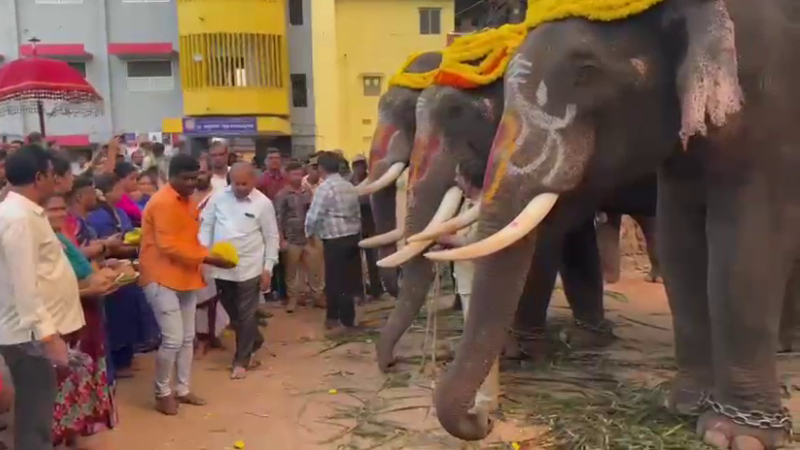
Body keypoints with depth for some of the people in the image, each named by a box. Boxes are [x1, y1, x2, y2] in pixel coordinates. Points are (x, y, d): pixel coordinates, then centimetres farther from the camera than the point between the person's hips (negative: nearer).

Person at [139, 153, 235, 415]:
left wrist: (207, 257, -1)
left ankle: (182, 389, 25)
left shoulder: (187, 201, 12)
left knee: (187, 338, 13)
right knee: (173, 339, -9)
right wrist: (207, 258, -24)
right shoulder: (162, 202, -17)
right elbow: (168, 246, -23)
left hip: (186, 277, 9)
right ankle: (162, 393, 10)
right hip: (162, 278, -9)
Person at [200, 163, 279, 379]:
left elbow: (271, 238, -3)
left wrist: (268, 268, -5)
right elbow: (206, 225, 6)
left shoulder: (263, 203, -8)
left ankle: (242, 360, 18)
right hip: (221, 266, 4)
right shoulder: (218, 197, 0)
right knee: (233, 312, 16)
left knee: (245, 315, 5)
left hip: (249, 268, -3)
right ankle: (254, 342, 39)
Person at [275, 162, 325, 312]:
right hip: (291, 239, -4)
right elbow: (278, 218, -9)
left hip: (309, 238, 4)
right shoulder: (282, 195, -8)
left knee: (314, 269, 8)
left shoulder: (307, 192, 6)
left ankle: (317, 295, 20)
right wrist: (281, 239, -12)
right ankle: (293, 298, 21)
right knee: (292, 271, 8)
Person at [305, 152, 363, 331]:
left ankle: (335, 318, 12)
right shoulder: (350, 186, 11)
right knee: (349, 277, 13)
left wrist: (309, 233, 4)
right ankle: (347, 318, 23)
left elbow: (313, 216, -14)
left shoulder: (325, 188, -12)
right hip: (353, 236, 7)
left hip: (335, 240, -7)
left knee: (336, 280, 3)